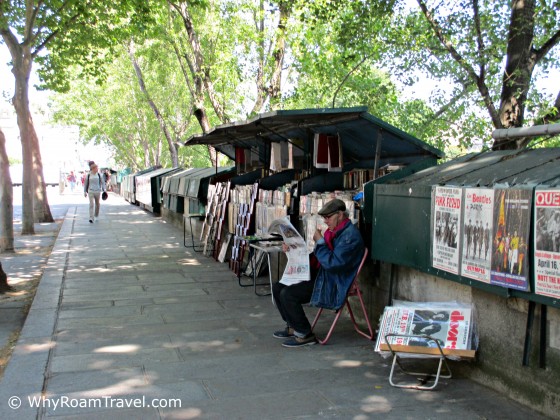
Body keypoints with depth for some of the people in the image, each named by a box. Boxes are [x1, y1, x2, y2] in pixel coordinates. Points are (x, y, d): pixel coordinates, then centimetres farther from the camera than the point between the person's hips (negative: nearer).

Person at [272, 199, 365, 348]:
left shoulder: (350, 236, -17)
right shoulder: (332, 231, 14)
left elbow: (332, 263, -26)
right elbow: (316, 259, 19)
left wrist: (319, 241, -17)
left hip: (333, 287, -10)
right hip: (320, 277, 10)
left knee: (287, 294, -22)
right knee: (278, 287, 5)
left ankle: (305, 335, -6)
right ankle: (292, 326, 18)